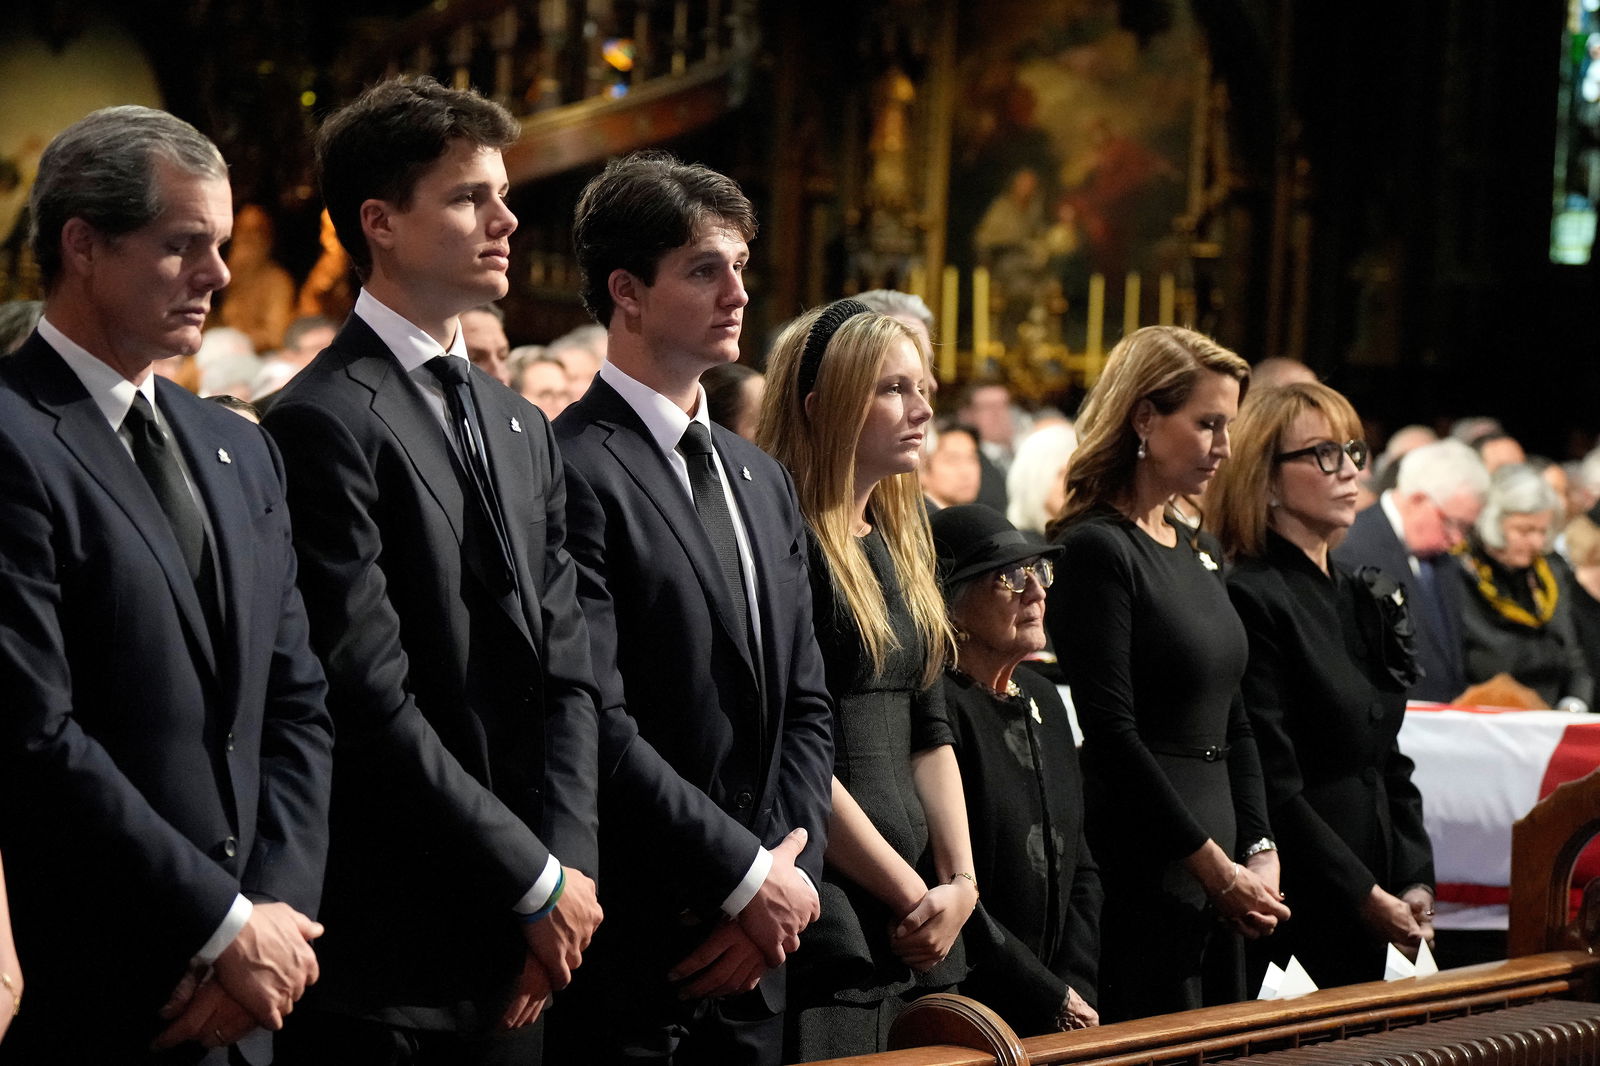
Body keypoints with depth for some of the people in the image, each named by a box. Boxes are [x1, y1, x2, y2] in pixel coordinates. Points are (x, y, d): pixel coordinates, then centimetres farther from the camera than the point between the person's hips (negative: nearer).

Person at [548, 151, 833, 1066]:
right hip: (627, 953, -7)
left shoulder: (763, 480, 16)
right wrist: (751, 877, -12)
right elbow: (599, 728, -18)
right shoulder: (573, 472, -12)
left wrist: (790, 866, -1)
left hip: (753, 955, 7)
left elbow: (804, 706, 15)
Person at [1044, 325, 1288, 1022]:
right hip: (1142, 873, -8)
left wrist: (1260, 853, 5)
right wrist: (1215, 866, -12)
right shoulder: (1095, 549, -10)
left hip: (1216, 869, 8)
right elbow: (1111, 733, -15)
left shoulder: (1200, 551, 16)